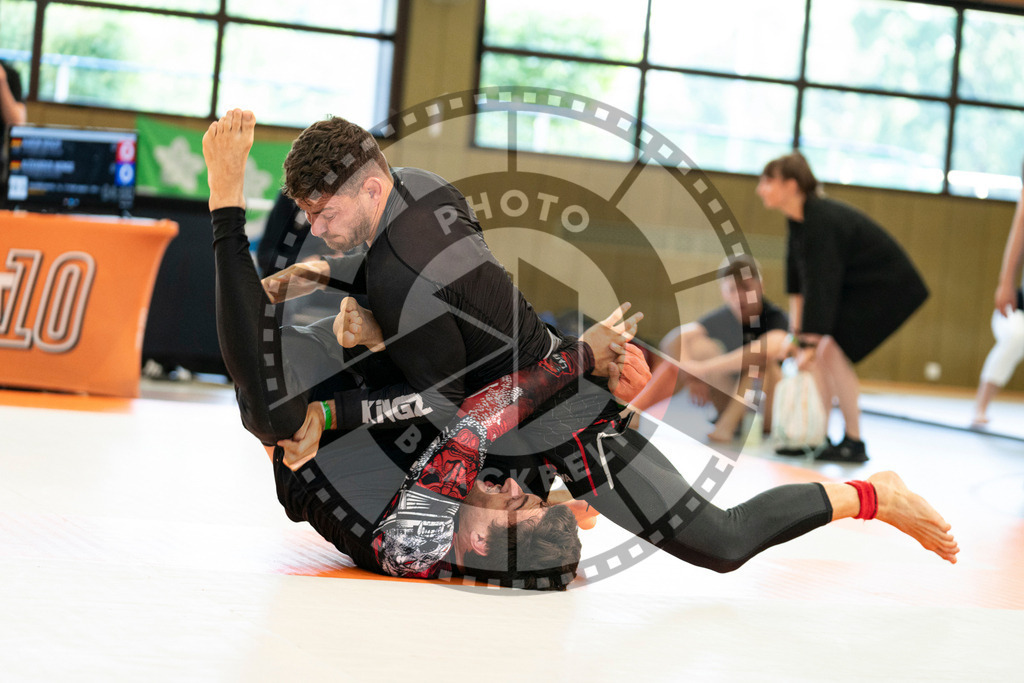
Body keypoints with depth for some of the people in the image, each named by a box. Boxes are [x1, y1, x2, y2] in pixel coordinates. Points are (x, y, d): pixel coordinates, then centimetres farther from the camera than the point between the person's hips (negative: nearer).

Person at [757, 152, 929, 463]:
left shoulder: (822, 222, -28)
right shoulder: (798, 218, 0)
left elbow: (820, 285, -30)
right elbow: (798, 275, 4)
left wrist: (810, 344, -29)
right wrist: (797, 329, 0)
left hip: (887, 287, -9)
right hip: (858, 285, 9)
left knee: (831, 350, -16)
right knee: (823, 352, 3)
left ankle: (854, 443, -9)